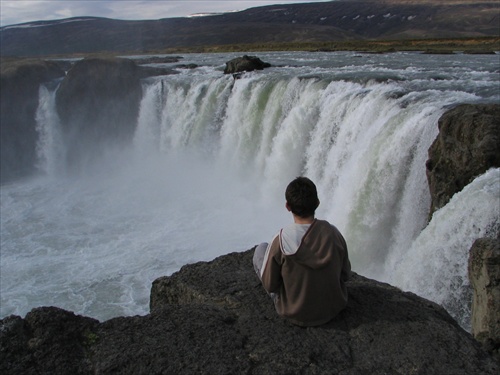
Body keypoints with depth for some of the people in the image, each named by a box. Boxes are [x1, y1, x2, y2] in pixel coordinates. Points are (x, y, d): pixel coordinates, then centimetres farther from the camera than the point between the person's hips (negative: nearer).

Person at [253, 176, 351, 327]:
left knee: (261, 249, 14)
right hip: (334, 307, 3)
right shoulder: (333, 234, -19)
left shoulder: (280, 242, -28)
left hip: (295, 314, -3)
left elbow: (269, 285, -15)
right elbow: (345, 274, -4)